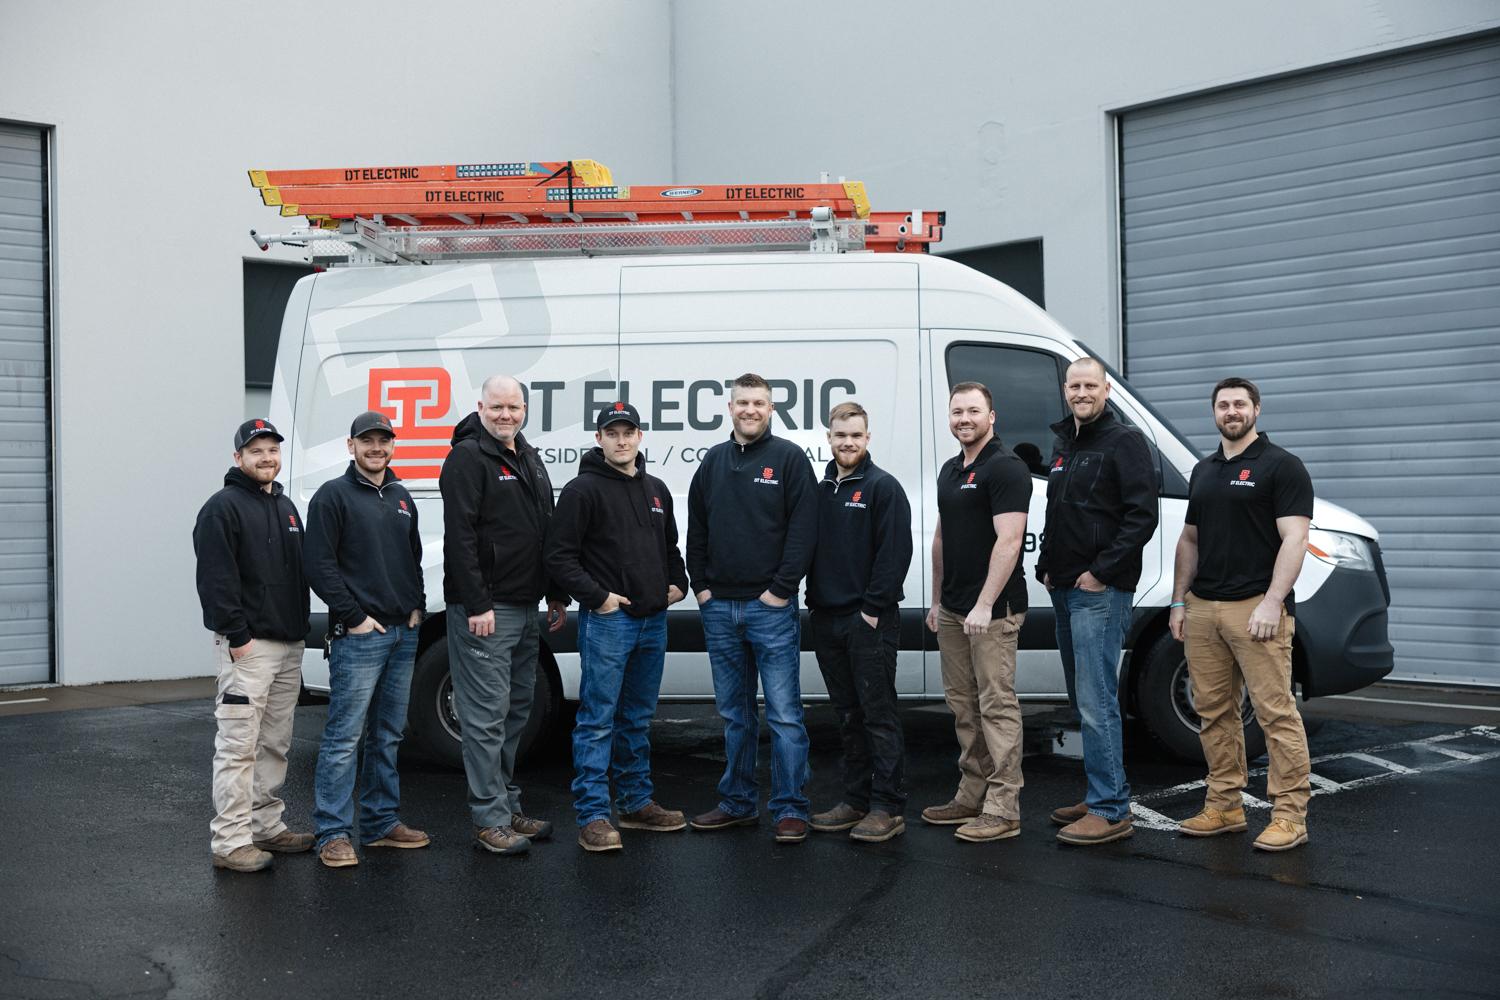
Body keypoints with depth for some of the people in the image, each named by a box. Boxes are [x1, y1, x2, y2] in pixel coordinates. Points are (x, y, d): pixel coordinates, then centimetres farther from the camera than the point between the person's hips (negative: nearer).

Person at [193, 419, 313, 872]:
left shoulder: (286, 507, 18)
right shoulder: (223, 508, -8)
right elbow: (216, 579, -15)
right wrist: (238, 635, -19)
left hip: (289, 644, 8)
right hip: (248, 646, -8)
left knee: (275, 745, 14)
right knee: (239, 746, -8)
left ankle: (267, 827, 23)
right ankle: (231, 842, -6)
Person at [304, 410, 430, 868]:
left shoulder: (401, 498, 17)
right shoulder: (333, 495, -5)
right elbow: (319, 565, -11)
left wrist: (417, 607, 10)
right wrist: (355, 617, -14)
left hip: (404, 633, 7)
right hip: (359, 636, -7)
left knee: (388, 735, 13)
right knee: (344, 737, -6)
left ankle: (382, 822, 22)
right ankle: (333, 834, 0)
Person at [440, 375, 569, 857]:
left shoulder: (530, 460, 17)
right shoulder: (468, 458, -10)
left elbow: (548, 532, 23)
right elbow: (459, 537, -17)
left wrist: (556, 595, 19)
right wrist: (476, 605, -22)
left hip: (525, 608, 9)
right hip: (484, 609, -9)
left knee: (516, 709, 15)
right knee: (486, 715, -6)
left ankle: (508, 805, 24)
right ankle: (490, 819, 0)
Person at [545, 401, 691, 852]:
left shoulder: (656, 490, 15)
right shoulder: (583, 490, -7)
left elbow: (671, 546, 28)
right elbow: (559, 554, -11)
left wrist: (678, 582, 11)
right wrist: (597, 596, -16)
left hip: (653, 620, 7)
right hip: (607, 619, -7)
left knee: (638, 719, 15)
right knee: (598, 719, -5)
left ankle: (636, 802, 26)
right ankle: (593, 816, -2)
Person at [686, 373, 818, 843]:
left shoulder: (789, 458, -2)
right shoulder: (713, 461, 12)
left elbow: (803, 529, -8)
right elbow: (696, 529, 15)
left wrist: (781, 589, -13)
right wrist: (701, 585, 6)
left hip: (771, 607, -5)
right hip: (719, 608, 5)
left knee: (784, 713, -4)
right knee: (735, 714, 14)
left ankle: (790, 809, 2)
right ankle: (737, 803, 23)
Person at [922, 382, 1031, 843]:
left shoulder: (1005, 467, -12)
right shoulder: (950, 470, 16)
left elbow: (1008, 540, -19)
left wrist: (984, 605, -23)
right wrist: (937, 601, 19)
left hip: (991, 610, -9)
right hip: (953, 610, 9)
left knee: (996, 705, -6)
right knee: (963, 705, 13)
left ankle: (1003, 808, -3)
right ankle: (972, 797, 22)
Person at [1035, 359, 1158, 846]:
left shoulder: (1125, 441, -8)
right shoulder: (1065, 445, 18)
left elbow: (1142, 517, -16)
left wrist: (1100, 572, -18)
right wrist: (1046, 567, 14)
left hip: (1099, 591, -9)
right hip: (1064, 589, 9)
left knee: (1096, 701, -11)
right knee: (1086, 700, 14)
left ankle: (1111, 810, -7)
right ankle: (1100, 795, 22)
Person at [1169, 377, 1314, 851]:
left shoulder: (1281, 466, -3)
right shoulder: (1203, 471, 18)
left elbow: (1294, 538, -11)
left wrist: (1272, 603, -19)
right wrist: (1179, 601, 14)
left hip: (1256, 607, -7)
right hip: (1203, 608, 7)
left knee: (1275, 711, -7)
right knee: (1214, 711, 9)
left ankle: (1289, 814, -2)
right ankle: (1225, 806, 18)